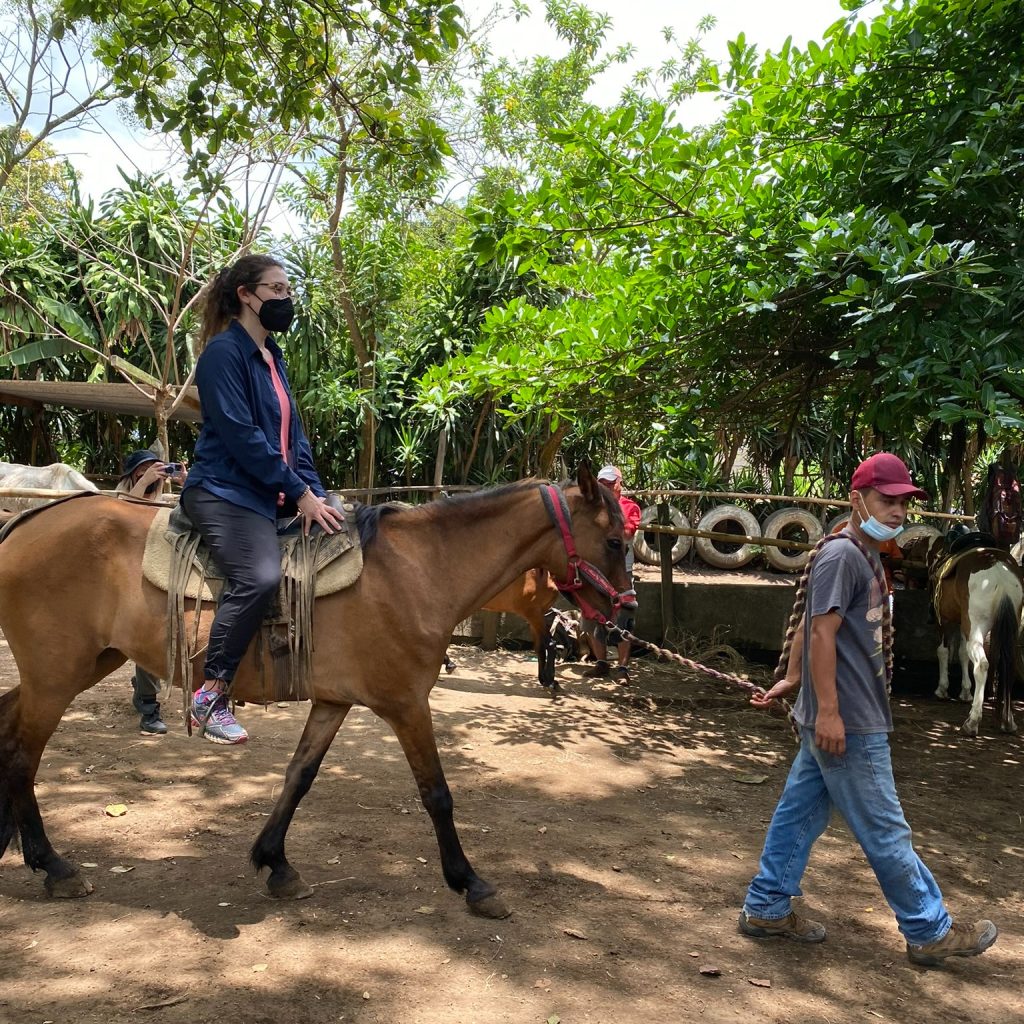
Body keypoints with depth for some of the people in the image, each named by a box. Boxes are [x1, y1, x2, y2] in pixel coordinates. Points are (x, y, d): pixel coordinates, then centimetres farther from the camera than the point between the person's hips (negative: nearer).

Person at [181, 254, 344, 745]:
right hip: (225, 492, -10)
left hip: (272, 495, 10)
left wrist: (313, 492, 1)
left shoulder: (272, 356, 18)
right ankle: (210, 695, -19)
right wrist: (300, 492, -16)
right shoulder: (224, 352, -8)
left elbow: (293, 433, 16)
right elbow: (241, 436, -17)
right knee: (260, 576, -31)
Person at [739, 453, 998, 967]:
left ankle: (766, 909, 25)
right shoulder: (841, 554, -17)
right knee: (885, 831, 4)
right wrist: (828, 710, -24)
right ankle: (930, 931, 18)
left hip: (840, 719, 10)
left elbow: (806, 625, 19)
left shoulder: (864, 557, 14)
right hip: (847, 723, -10)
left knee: (800, 812, 15)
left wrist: (793, 679, 22)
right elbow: (822, 632, -22)